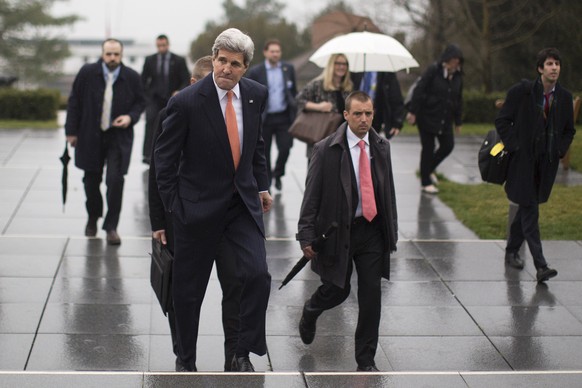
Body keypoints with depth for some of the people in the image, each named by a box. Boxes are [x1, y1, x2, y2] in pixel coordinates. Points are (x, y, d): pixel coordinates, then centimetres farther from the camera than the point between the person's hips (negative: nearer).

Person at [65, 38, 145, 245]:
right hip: (90, 135, 1)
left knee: (115, 181, -9)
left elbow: (140, 102, 8)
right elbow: (74, 102, 1)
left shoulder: (131, 77, -6)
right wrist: (72, 131, -1)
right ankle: (93, 217, 37)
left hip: (119, 137, -1)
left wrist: (131, 117, -12)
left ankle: (111, 227, 3)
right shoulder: (87, 73, -6)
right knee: (92, 179, 11)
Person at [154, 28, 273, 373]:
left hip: (243, 202, 3)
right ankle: (186, 360, 27)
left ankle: (244, 353, 5)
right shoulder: (187, 102, -15)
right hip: (199, 204, -3)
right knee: (188, 290, 7)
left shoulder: (256, 95, -1)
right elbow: (165, 156, -6)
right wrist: (173, 205, -5)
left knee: (258, 274, -13)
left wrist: (262, 186, 12)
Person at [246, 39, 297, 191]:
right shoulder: (255, 71, -3)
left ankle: (277, 174, 23)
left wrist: (295, 112, 6)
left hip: (284, 117, 2)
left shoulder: (289, 69, 6)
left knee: (285, 148, -4)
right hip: (264, 118, -1)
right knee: (264, 152, 5)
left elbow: (294, 91, 12)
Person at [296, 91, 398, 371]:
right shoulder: (327, 149, -9)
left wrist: (391, 231, 9)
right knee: (337, 290, 7)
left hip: (372, 230, 3)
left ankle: (366, 358, 12)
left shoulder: (381, 147, 4)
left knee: (372, 294, 0)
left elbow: (388, 192, 11)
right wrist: (307, 236, -12)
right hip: (338, 230, -3)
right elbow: (312, 196, -8)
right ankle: (310, 312, 44)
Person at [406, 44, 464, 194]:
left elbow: (458, 100, 12)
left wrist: (458, 122, 13)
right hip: (427, 116, -6)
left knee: (448, 146, 2)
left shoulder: (458, 76, 5)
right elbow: (419, 90, -14)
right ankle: (426, 183, 9)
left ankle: (429, 169, 28)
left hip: (445, 119, 6)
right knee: (428, 148, -1)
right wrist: (413, 112, -17)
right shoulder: (433, 70, -13)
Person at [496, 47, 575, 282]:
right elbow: (502, 120, -2)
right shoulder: (522, 92, -9)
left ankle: (512, 251, 35)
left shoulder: (564, 97, 3)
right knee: (530, 211, -9)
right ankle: (540, 266, -12)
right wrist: (514, 147, -10)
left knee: (527, 208, 15)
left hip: (547, 163, 4)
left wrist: (560, 150, 1)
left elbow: (569, 130, 16)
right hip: (524, 161, -4)